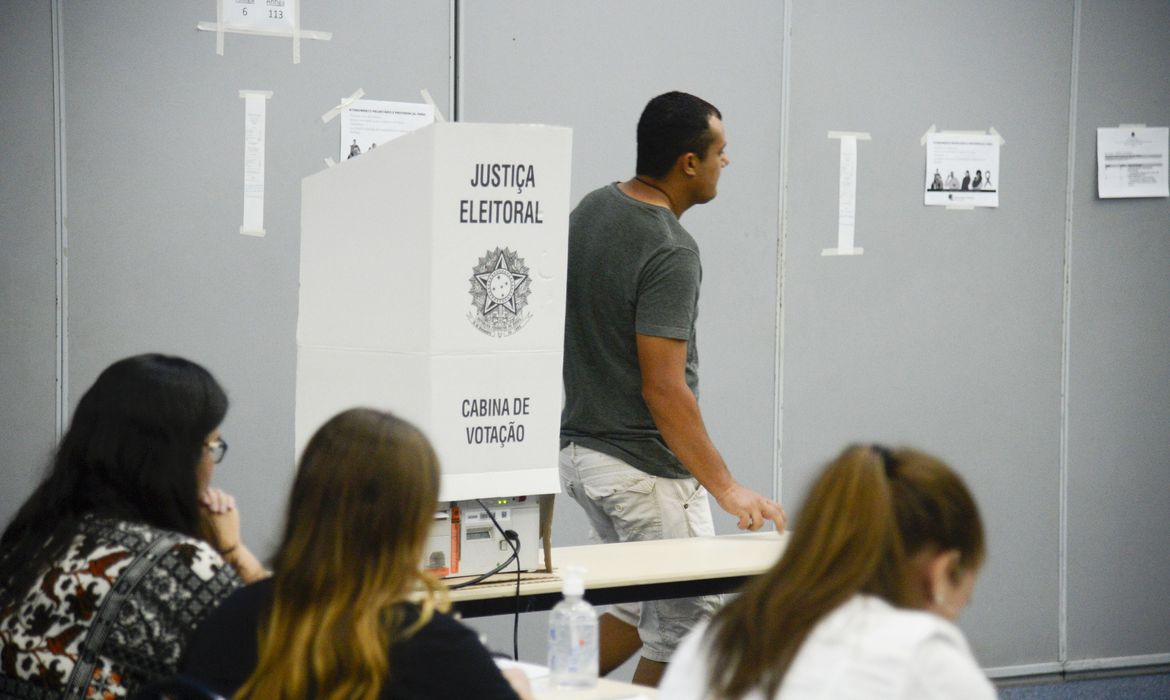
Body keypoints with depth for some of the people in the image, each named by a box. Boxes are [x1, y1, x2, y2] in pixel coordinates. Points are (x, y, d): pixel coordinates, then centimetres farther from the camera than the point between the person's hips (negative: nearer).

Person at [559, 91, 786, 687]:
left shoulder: (591, 208, 6)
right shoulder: (670, 253, -22)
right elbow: (663, 390, -25)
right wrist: (727, 489, -22)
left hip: (580, 447, 9)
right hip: (645, 466, -9)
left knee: (646, 606, 23)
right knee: (687, 627, 3)